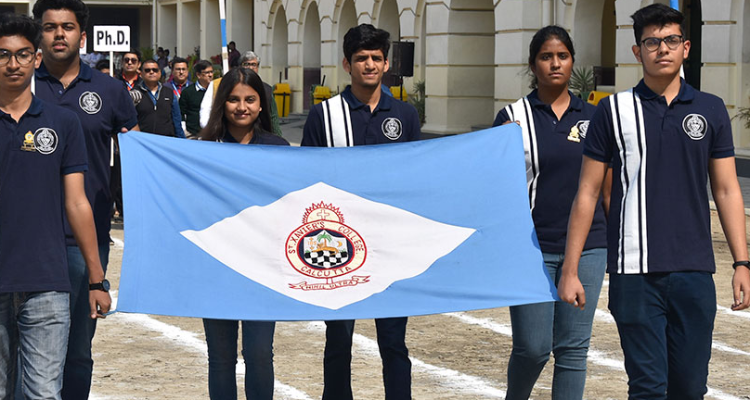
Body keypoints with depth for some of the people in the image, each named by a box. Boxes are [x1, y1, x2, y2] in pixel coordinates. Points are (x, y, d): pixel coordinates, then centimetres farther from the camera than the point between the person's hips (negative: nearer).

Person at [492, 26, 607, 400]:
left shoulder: (592, 116, 8)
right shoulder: (513, 117, 0)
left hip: (586, 247, 2)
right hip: (532, 247, -2)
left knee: (573, 347, 4)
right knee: (533, 346, -1)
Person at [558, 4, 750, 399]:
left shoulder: (711, 110, 9)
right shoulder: (614, 110, 3)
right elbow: (587, 193, 4)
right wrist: (569, 270, 0)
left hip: (694, 271, 2)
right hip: (634, 273, -2)